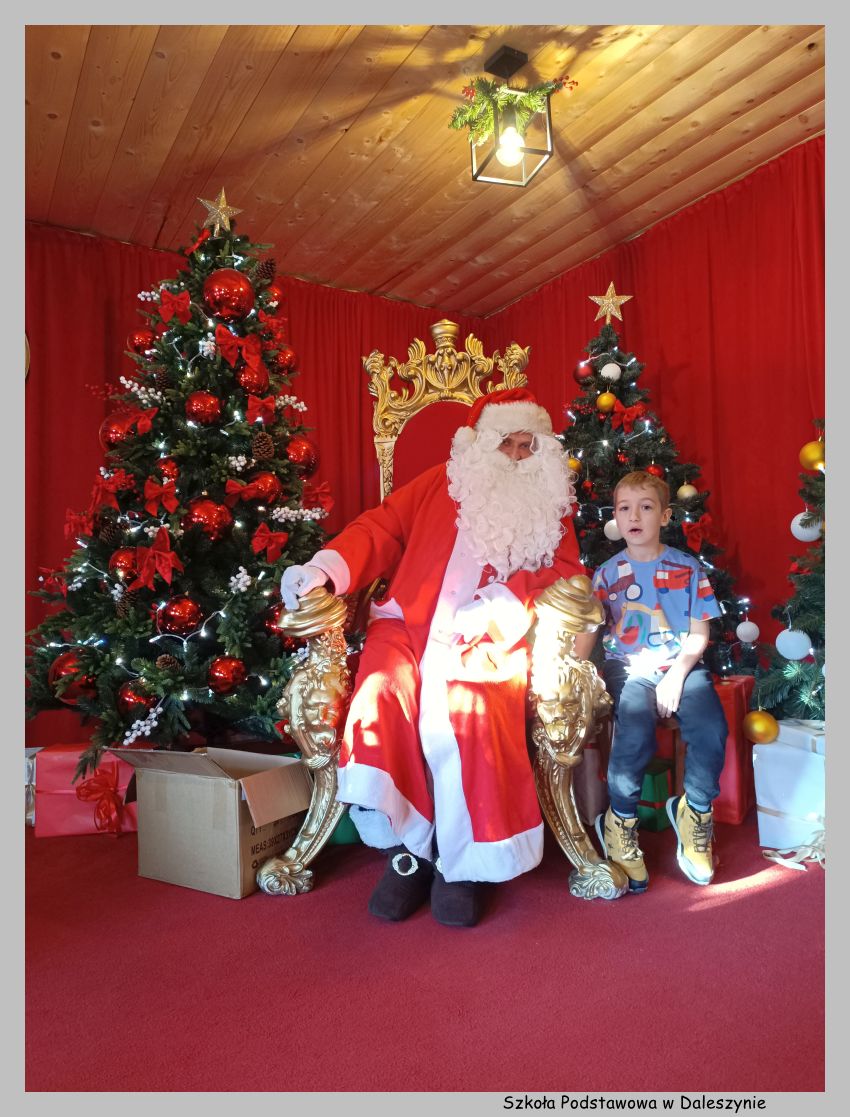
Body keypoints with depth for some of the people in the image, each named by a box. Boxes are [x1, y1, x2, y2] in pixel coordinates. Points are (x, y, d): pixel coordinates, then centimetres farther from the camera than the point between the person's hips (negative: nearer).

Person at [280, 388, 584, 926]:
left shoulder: (551, 505, 17)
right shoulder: (441, 485, 15)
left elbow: (565, 569, 5)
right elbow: (381, 529, 8)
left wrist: (500, 601, -12)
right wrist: (324, 569, -9)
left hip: (488, 640, -1)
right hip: (410, 624, 1)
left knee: (466, 713, -30)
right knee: (380, 698, -27)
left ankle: (461, 863, -9)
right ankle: (407, 850, -10)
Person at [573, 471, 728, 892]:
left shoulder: (687, 568, 6)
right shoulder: (607, 574, 7)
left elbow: (699, 633, 3)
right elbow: (587, 632, 1)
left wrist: (677, 674, -12)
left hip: (681, 665, 1)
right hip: (627, 668, -1)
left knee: (711, 729, -26)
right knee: (635, 731, -30)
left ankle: (694, 811, 4)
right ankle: (619, 822, -5)